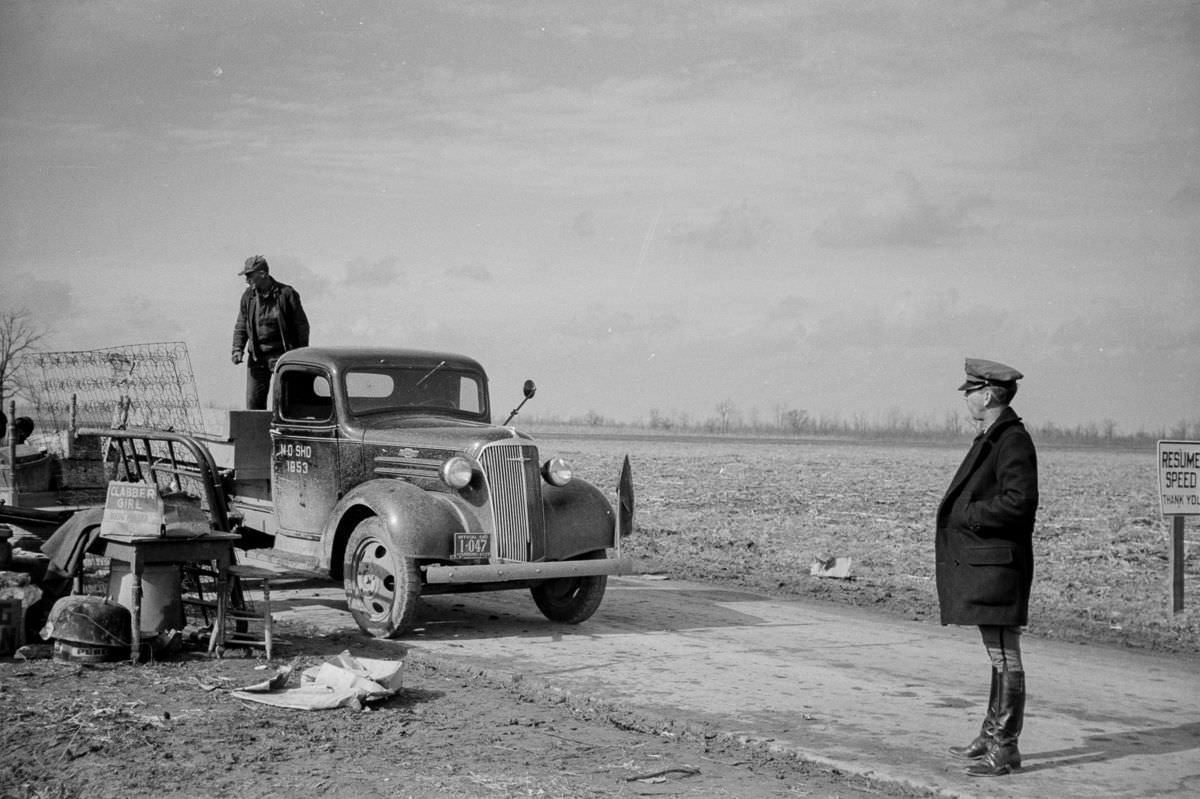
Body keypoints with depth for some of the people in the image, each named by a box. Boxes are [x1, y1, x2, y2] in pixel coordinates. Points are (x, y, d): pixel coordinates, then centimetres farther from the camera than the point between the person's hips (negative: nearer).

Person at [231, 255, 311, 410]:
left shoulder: (286, 293, -7)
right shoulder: (248, 295, 6)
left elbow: (301, 325, -3)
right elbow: (241, 325, 13)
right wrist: (238, 349, -3)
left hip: (281, 355, -4)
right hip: (256, 357, 5)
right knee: (253, 401, 4)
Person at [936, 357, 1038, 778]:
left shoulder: (1013, 440, -15)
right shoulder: (992, 437, 16)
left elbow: (1020, 501, -23)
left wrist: (968, 514, -15)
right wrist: (959, 510, 7)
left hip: (997, 564, -10)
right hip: (980, 561, 10)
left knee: (1005, 656, -5)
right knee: (998, 655, 17)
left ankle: (1005, 749, 0)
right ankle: (992, 736, 26)